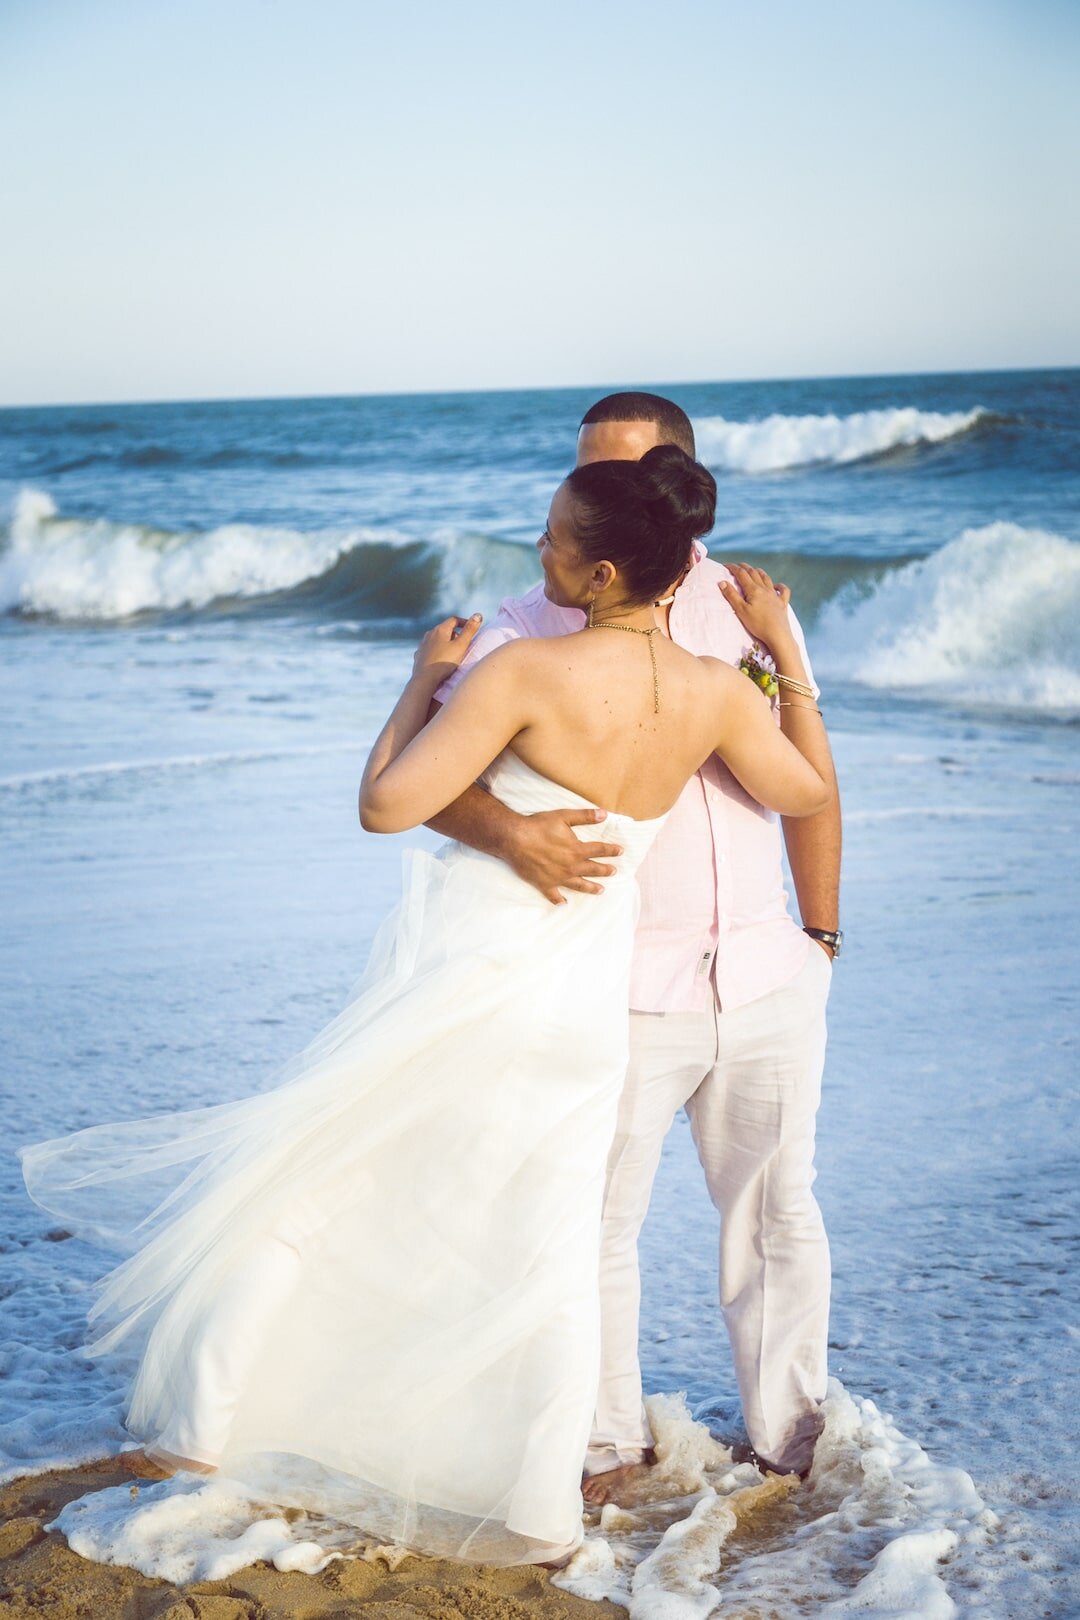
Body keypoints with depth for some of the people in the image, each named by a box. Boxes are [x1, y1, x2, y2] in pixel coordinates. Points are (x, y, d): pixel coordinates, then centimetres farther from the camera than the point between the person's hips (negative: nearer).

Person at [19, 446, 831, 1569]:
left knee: (291, 1184, 13)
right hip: (581, 1013, 4)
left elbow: (385, 805, -15)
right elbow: (808, 793, 13)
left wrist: (424, 679, -1)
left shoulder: (527, 673, -19)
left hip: (458, 984, -4)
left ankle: (202, 1430, 20)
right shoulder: (716, 691, -5)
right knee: (549, 1255, 15)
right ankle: (538, 1509, 19)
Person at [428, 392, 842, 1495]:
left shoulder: (751, 610, 4)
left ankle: (787, 1435, 34)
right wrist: (509, 832, -31)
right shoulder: (537, 629, -6)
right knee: (596, 1222, 5)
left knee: (775, 1213, 15)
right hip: (627, 991, -3)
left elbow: (808, 783, 10)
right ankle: (609, 1445, 25)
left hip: (767, 981, 3)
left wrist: (819, 938, 9)